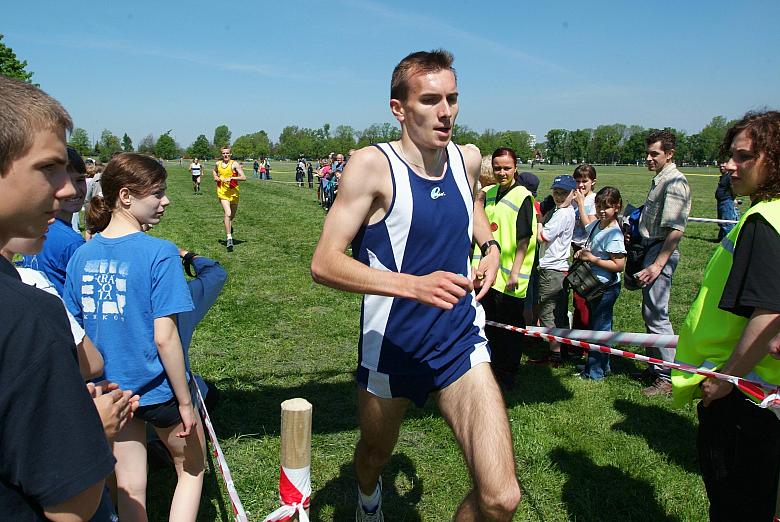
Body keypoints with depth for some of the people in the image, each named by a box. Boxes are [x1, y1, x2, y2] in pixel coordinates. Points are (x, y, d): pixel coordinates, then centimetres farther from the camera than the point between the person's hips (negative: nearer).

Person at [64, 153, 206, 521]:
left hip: (109, 390, 5)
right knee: (191, 470, 19)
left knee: (128, 484, 19)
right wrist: (185, 402, -13)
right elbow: (164, 337, -21)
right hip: (157, 388, -5)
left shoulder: (82, 255, -3)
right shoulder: (159, 253, -20)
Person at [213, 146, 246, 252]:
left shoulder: (235, 164, -7)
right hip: (222, 192, 0)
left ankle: (229, 226, 54)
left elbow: (243, 178, -14)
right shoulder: (218, 163, 5)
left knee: (232, 215, 17)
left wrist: (231, 178, -23)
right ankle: (229, 239, -20)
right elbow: (214, 171, 30)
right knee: (227, 213, -18)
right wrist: (216, 177, 10)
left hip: (233, 192, 0)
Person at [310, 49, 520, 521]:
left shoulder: (468, 159, 0)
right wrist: (413, 284, -34)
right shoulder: (373, 164, -16)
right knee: (375, 455, 25)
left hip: (462, 344, 3)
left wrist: (490, 246, 5)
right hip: (391, 349, -2)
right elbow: (324, 263, -21)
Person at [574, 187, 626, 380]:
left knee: (599, 328, 2)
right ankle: (602, 366, 33)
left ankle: (595, 372, 14)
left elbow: (619, 265, -24)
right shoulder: (595, 225, 4)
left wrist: (591, 258, -21)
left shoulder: (614, 234, -21)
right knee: (598, 326, 19)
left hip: (606, 288, -9)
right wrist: (581, 252, 1)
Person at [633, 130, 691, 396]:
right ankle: (656, 367, 26)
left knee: (656, 314, -7)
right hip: (651, 248, 10)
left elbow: (675, 229, -22)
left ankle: (669, 377, 2)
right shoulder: (660, 180, 16)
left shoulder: (674, 182, -15)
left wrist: (657, 265, -24)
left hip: (662, 251, -10)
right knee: (650, 312, 15)